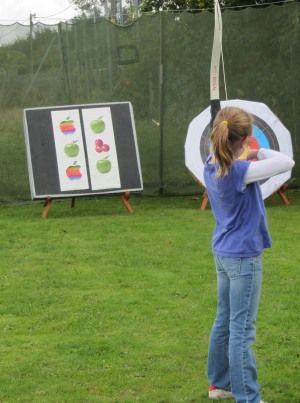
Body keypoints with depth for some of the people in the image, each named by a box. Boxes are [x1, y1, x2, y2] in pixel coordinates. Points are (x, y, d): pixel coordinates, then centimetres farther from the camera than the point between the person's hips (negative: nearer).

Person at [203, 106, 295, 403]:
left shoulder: (212, 166, 0)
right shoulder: (239, 171, -24)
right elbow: (287, 163, -22)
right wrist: (260, 153, -6)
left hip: (223, 253, 9)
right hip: (243, 257, -9)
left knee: (224, 321, 20)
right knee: (242, 330, -4)